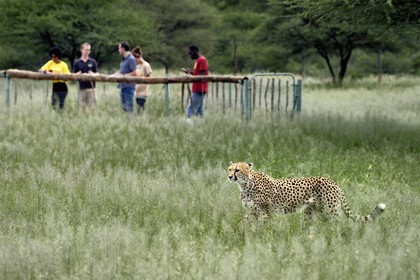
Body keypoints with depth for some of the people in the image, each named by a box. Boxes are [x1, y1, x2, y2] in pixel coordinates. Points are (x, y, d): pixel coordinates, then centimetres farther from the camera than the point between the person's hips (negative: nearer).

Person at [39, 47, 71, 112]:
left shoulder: (63, 65, -1)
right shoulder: (50, 63, 8)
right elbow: (40, 70, 4)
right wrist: (45, 71, -16)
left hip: (62, 87, -3)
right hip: (54, 86, 3)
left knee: (61, 105, -2)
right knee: (53, 104, -4)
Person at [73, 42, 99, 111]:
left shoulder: (93, 62, 8)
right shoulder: (77, 62, 7)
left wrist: (92, 74, -14)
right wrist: (78, 74, -14)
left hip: (91, 87, 0)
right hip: (82, 88, 0)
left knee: (92, 107, -4)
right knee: (82, 107, 3)